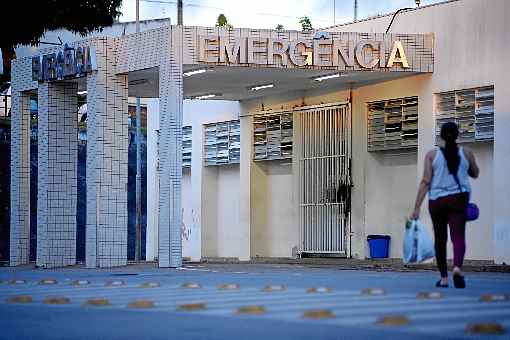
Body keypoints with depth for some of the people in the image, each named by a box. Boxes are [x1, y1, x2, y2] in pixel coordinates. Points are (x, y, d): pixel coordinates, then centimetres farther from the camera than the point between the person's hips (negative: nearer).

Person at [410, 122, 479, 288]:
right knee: (458, 236, -9)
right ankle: (457, 267, -36)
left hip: (437, 201, 1)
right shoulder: (466, 153, 3)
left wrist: (417, 207, -6)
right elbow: (475, 174, 20)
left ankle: (444, 278, 20)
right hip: (459, 199, -1)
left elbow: (425, 182, -6)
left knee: (440, 239, 14)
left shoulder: (432, 155, -1)